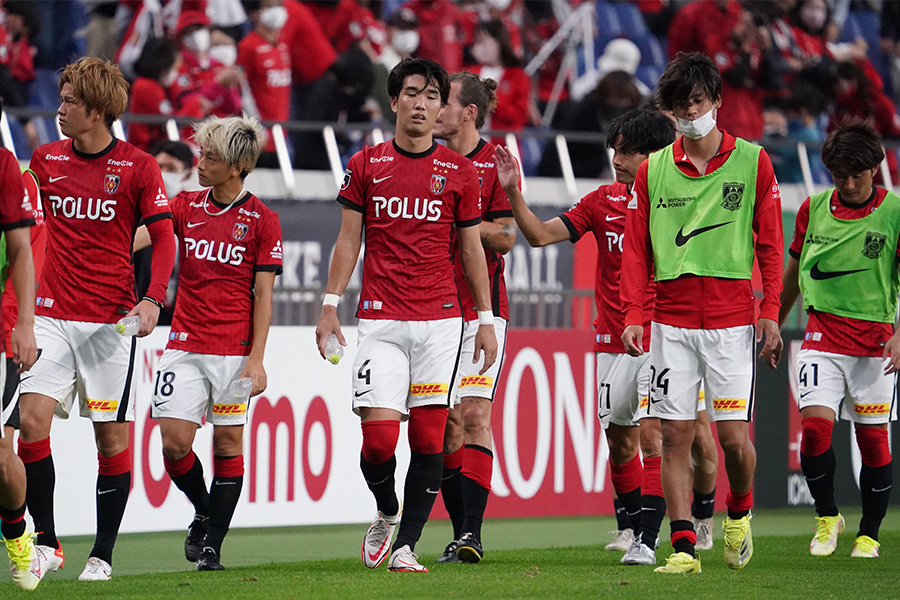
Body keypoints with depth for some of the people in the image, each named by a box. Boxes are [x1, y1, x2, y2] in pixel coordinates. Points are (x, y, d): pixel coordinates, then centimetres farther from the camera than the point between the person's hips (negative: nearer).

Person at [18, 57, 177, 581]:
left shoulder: (137, 167, -3)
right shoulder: (46, 159, 8)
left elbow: (163, 237, -3)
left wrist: (153, 299, -17)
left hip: (111, 320, -3)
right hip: (52, 315, 3)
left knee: (113, 435, 0)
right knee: (33, 419, -13)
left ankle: (104, 554, 9)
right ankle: (47, 543, -5)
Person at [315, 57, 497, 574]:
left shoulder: (460, 171, 7)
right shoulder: (366, 165, 7)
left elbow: (472, 249, 11)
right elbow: (349, 239, 11)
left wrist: (486, 319, 7)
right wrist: (331, 304, 3)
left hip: (441, 321, 1)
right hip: (381, 319, -1)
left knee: (429, 437, -4)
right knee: (378, 438, -10)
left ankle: (405, 545, 2)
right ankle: (387, 513, 19)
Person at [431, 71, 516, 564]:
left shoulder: (495, 163, -2)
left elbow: (505, 237, -7)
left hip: (482, 309, -5)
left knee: (474, 415, -13)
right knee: (446, 423, 2)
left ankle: (472, 531, -17)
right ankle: (460, 533, 6)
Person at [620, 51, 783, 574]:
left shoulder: (752, 162, 3)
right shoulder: (654, 170, 8)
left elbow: (770, 244, 5)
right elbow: (636, 249, 9)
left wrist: (770, 312, -2)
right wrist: (633, 315, -2)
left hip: (732, 320, -2)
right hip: (671, 321, 2)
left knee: (734, 436, -5)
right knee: (675, 434, -3)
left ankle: (739, 512, 24)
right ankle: (684, 546, -1)